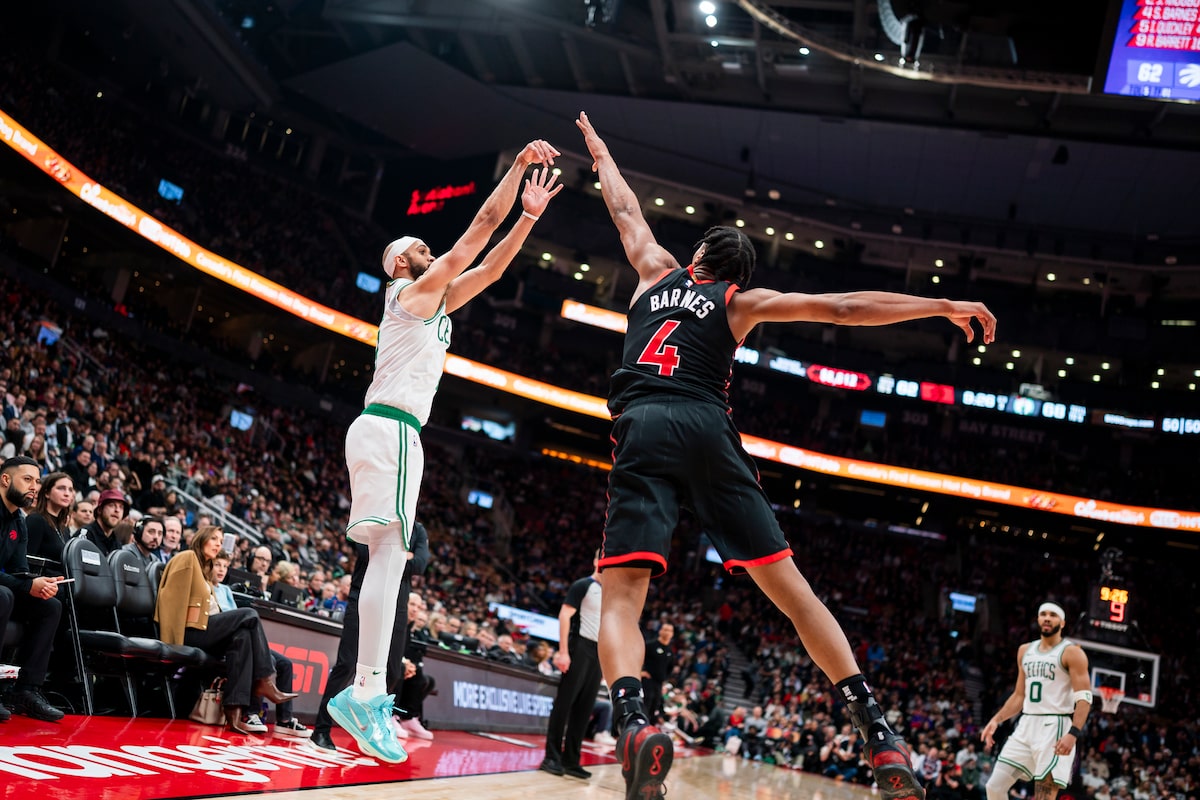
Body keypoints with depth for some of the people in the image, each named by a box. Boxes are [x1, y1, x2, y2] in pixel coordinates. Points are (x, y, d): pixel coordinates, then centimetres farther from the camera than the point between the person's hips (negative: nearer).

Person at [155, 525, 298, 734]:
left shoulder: (204, 569, 29)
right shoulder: (187, 558, 2)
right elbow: (173, 598, -9)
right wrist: (175, 639, -15)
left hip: (203, 629, 8)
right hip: (190, 631, -8)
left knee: (242, 636, -21)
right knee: (249, 616, -19)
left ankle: (234, 711, -30)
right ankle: (264, 681, -21)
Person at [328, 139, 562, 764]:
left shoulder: (437, 302, 25)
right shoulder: (414, 289, 1)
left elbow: (489, 267, 27)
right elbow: (482, 225, -3)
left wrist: (529, 216, 23)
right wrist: (518, 165, 2)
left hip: (392, 432, 10)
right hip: (389, 428, -10)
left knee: (391, 559, 6)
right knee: (389, 553, -18)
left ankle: (364, 693, 6)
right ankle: (367, 691, -22)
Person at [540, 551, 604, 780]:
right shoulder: (583, 585, -4)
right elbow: (564, 616, -11)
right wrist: (563, 652, -19)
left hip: (598, 652, 8)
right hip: (580, 647, -7)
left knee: (584, 708, 7)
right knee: (564, 702, -7)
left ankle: (571, 760, 11)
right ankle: (551, 757, -2)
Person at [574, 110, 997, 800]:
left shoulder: (657, 273, 27)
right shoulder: (742, 301, 21)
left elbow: (626, 210, 43)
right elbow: (845, 307, 12)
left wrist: (599, 150, 61)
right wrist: (945, 307, 14)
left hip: (642, 430, 0)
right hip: (708, 430, 0)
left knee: (622, 596, -7)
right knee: (792, 590, 3)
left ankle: (634, 721, -35)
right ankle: (878, 731, -4)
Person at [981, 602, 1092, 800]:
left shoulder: (1072, 652, -5)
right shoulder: (1025, 651, 15)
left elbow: (1084, 698, -12)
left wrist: (1074, 733, -26)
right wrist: (996, 720, 9)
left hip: (1055, 727, -7)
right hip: (1026, 725, 7)